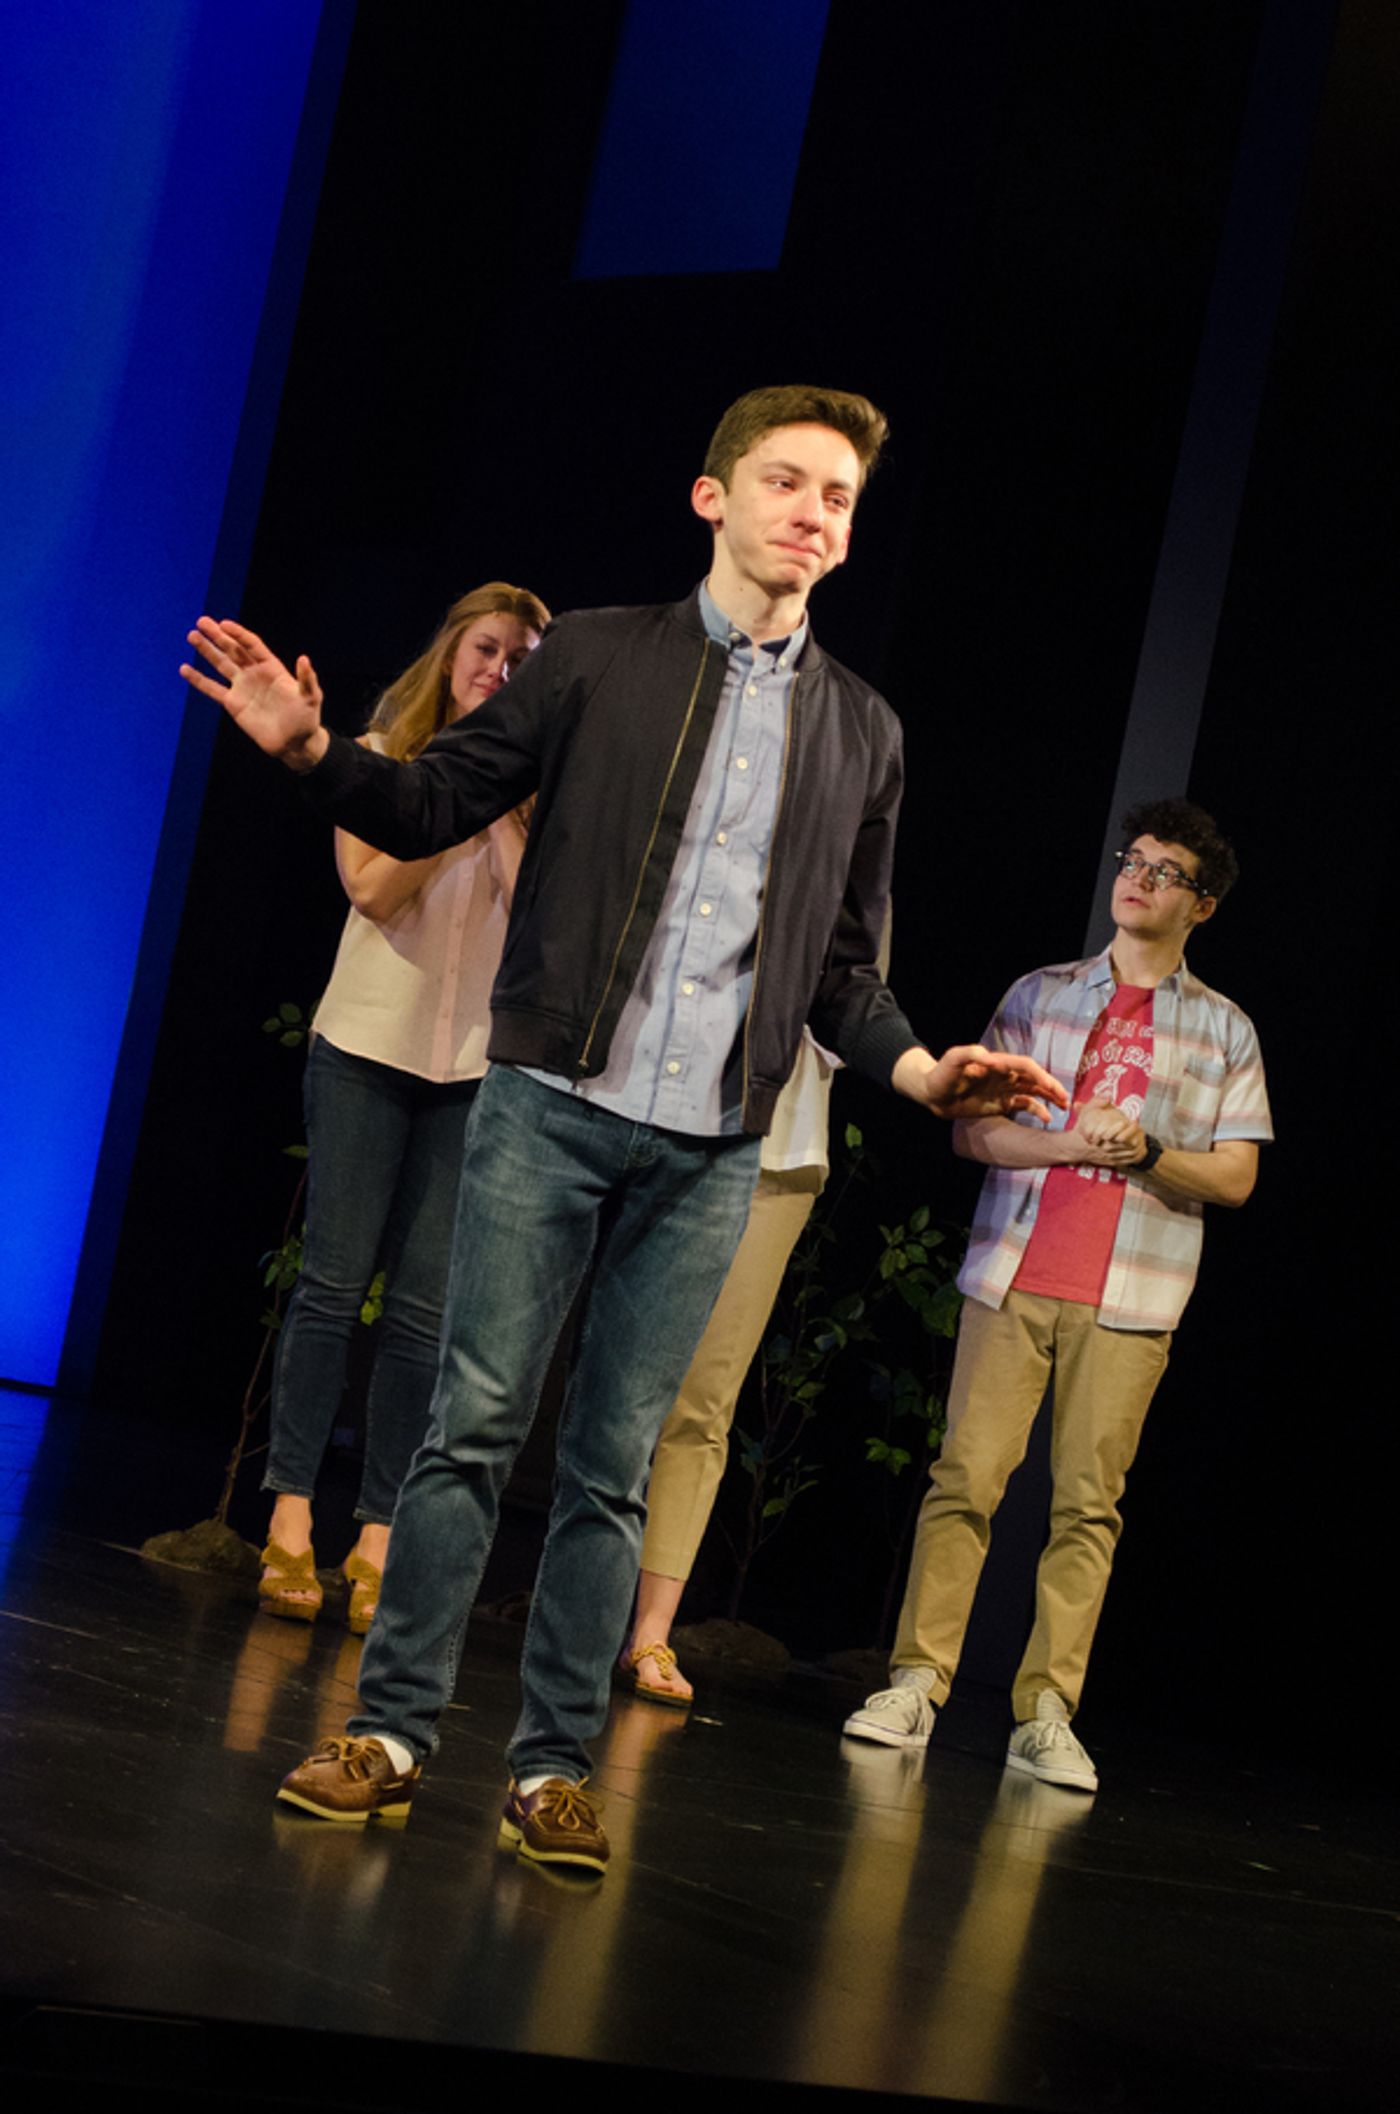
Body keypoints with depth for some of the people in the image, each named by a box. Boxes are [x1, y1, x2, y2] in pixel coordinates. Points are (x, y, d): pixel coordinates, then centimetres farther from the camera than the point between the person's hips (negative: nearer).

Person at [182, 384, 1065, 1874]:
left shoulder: (863, 732, 13)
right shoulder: (598, 657, 6)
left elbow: (841, 967, 17)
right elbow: (437, 804, 5)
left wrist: (919, 1071, 0)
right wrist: (313, 752, -12)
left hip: (711, 1150, 2)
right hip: (551, 1104, -2)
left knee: (614, 1465, 4)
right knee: (474, 1422, -3)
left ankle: (552, 1765, 11)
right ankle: (392, 1728, 6)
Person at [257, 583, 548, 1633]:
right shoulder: (382, 757, 6)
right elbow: (371, 886, -9)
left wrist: (505, 805, -11)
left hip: (478, 1065, 1)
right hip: (370, 1044, -1)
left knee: (425, 1310, -3)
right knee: (334, 1282, -6)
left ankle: (378, 1536, 1)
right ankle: (291, 1515, -1)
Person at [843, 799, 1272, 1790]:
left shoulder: (1225, 1031, 12)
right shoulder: (1042, 994, 14)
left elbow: (1235, 1177, 7)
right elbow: (974, 1127, 8)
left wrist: (1146, 1153, -10)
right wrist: (1070, 1144, -8)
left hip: (1129, 1298, -1)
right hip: (1013, 1272, 1)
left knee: (1089, 1503, -4)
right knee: (966, 1478, -6)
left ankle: (1046, 1713, -1)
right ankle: (917, 1684, -2)